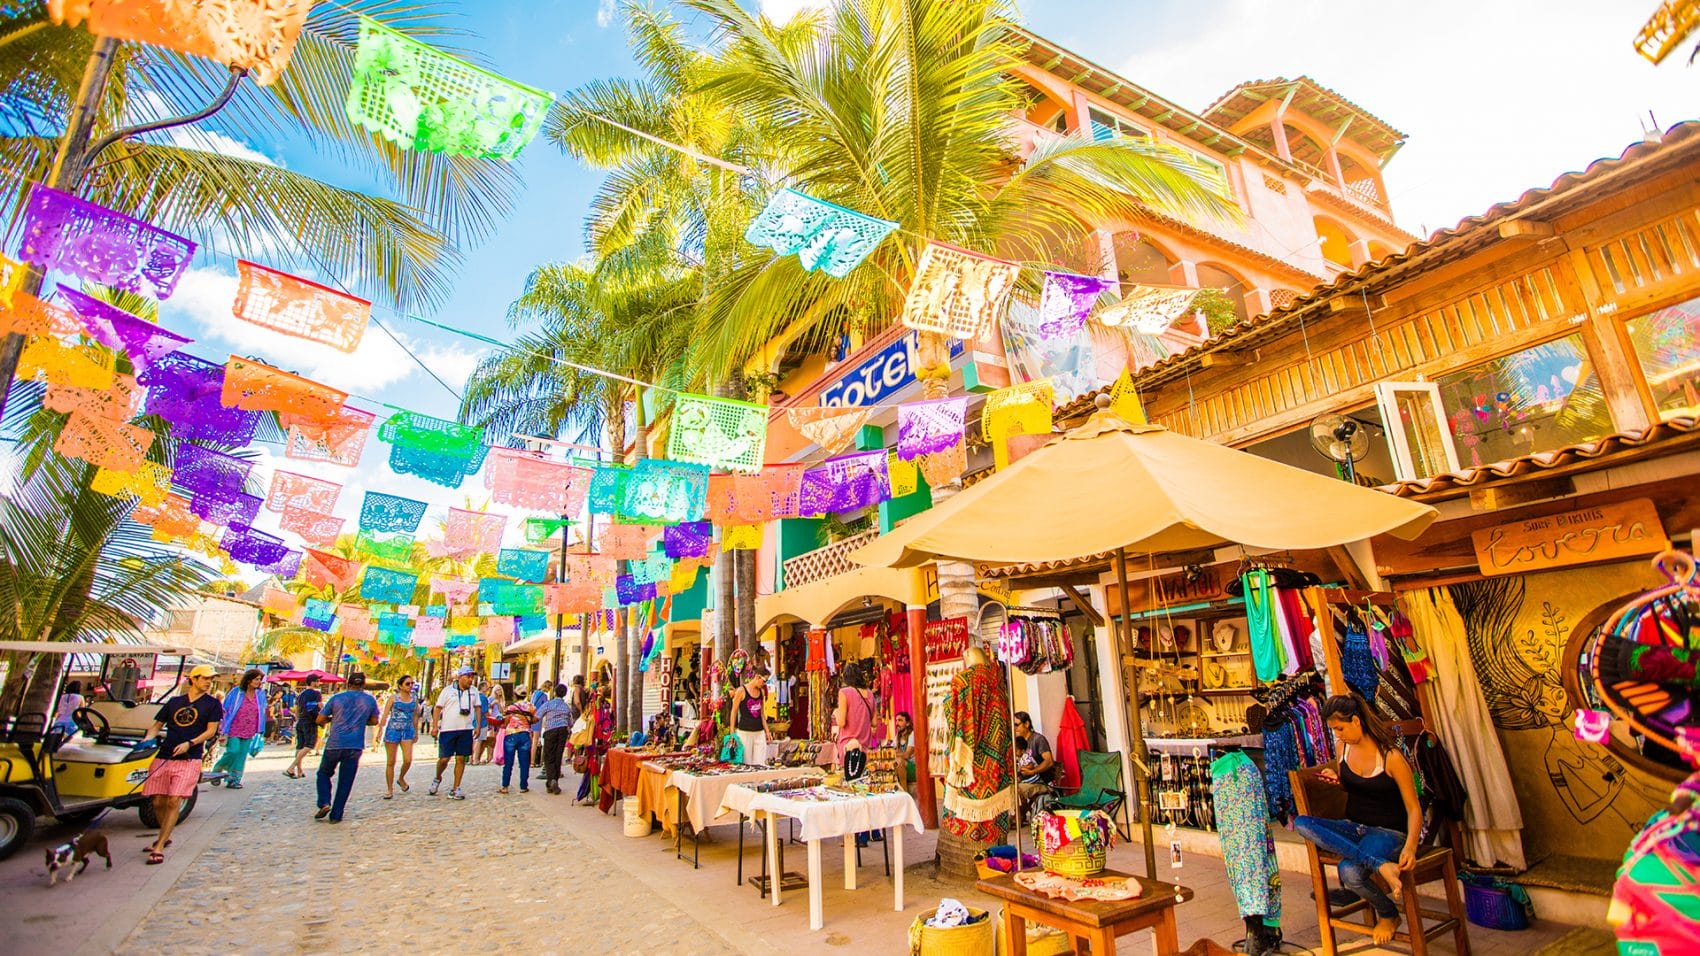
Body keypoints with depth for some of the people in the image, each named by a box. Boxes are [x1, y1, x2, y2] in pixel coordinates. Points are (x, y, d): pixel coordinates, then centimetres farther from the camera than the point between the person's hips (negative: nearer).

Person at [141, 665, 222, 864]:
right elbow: (157, 725, 18)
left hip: (189, 759, -3)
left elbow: (211, 731, -1)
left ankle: (159, 848, -4)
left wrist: (189, 743, -14)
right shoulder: (174, 702, 15)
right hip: (163, 757, 4)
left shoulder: (212, 704, 5)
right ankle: (165, 837, 31)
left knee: (174, 801, -12)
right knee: (158, 803, 8)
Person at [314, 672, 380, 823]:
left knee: (324, 773, 21)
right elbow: (374, 721, 11)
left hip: (334, 744, 0)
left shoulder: (336, 698, 1)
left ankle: (324, 803, 3)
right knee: (345, 782, 9)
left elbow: (320, 720, 5)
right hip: (355, 747, 0)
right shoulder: (370, 700, 3)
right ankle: (336, 815, 10)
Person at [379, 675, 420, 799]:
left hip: (408, 731, 2)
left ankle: (401, 778, 20)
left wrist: (416, 732, 18)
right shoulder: (393, 698, 0)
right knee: (391, 762, 3)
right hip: (393, 730, -2)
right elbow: (385, 715, -3)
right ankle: (389, 789, 16)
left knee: (408, 760, -10)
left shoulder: (414, 699, 9)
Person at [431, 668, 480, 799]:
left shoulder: (474, 691, 9)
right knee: (444, 758, 1)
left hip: (466, 730, 3)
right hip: (448, 729, -3)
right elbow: (438, 708, 0)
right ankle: (438, 779, 33)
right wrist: (435, 726, -7)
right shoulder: (448, 690, -1)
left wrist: (478, 726, 5)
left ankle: (456, 789, 11)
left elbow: (478, 708, 12)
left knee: (461, 759, 2)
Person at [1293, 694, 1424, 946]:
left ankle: (1388, 915, 0)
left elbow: (1413, 809, -12)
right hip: (1353, 828, 6)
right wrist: (1334, 775, -1)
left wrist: (1410, 846, -28)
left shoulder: (1391, 757, -15)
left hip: (1388, 832, -6)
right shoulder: (1344, 748, 3)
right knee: (1301, 824, -25)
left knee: (1349, 870, -34)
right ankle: (1379, 864, -32)